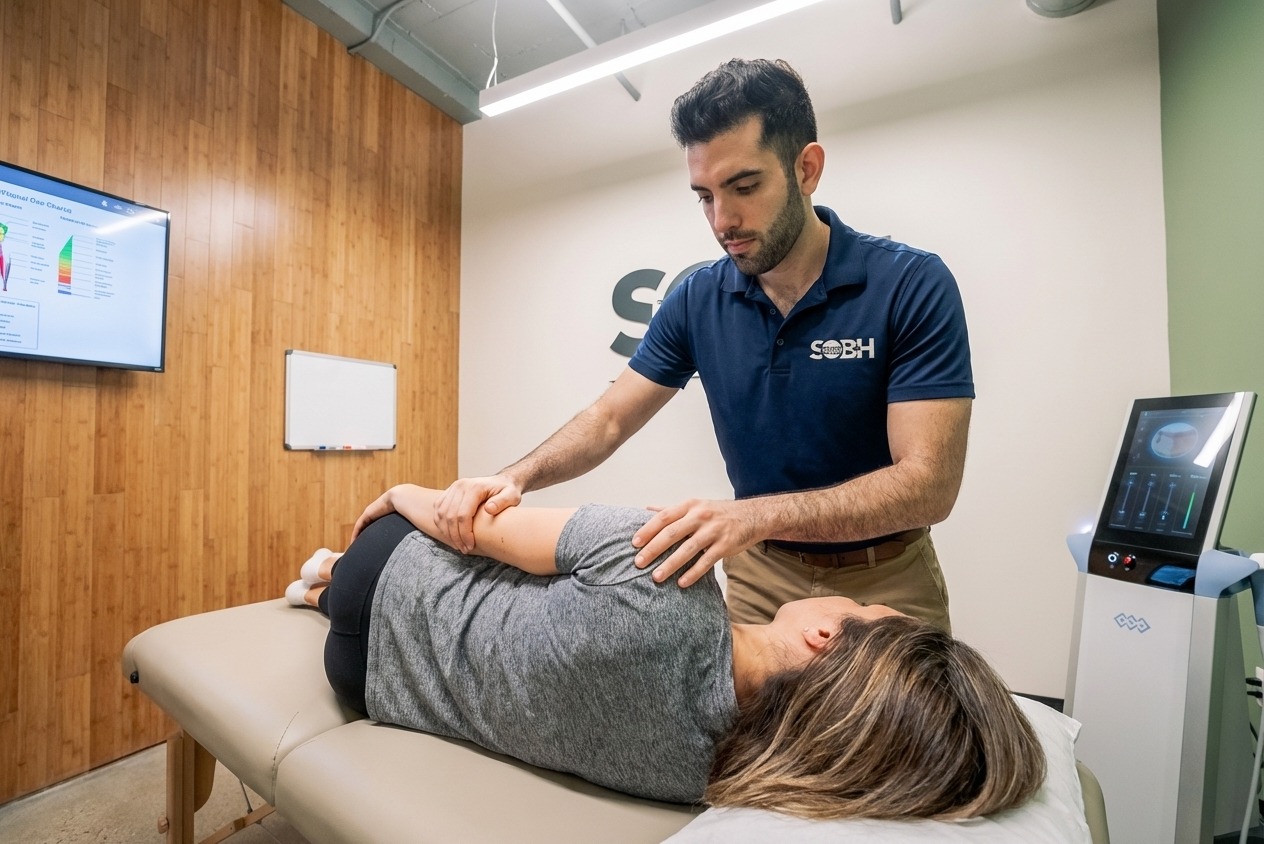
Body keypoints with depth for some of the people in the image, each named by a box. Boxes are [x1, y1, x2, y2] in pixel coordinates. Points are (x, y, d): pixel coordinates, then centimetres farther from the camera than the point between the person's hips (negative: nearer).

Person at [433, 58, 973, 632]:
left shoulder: (913, 285, -19)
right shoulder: (697, 300, -9)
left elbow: (929, 482, -25)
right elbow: (608, 420, -6)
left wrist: (756, 515, -39)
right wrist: (515, 477, -24)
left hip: (885, 582, -1)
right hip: (758, 574, 3)